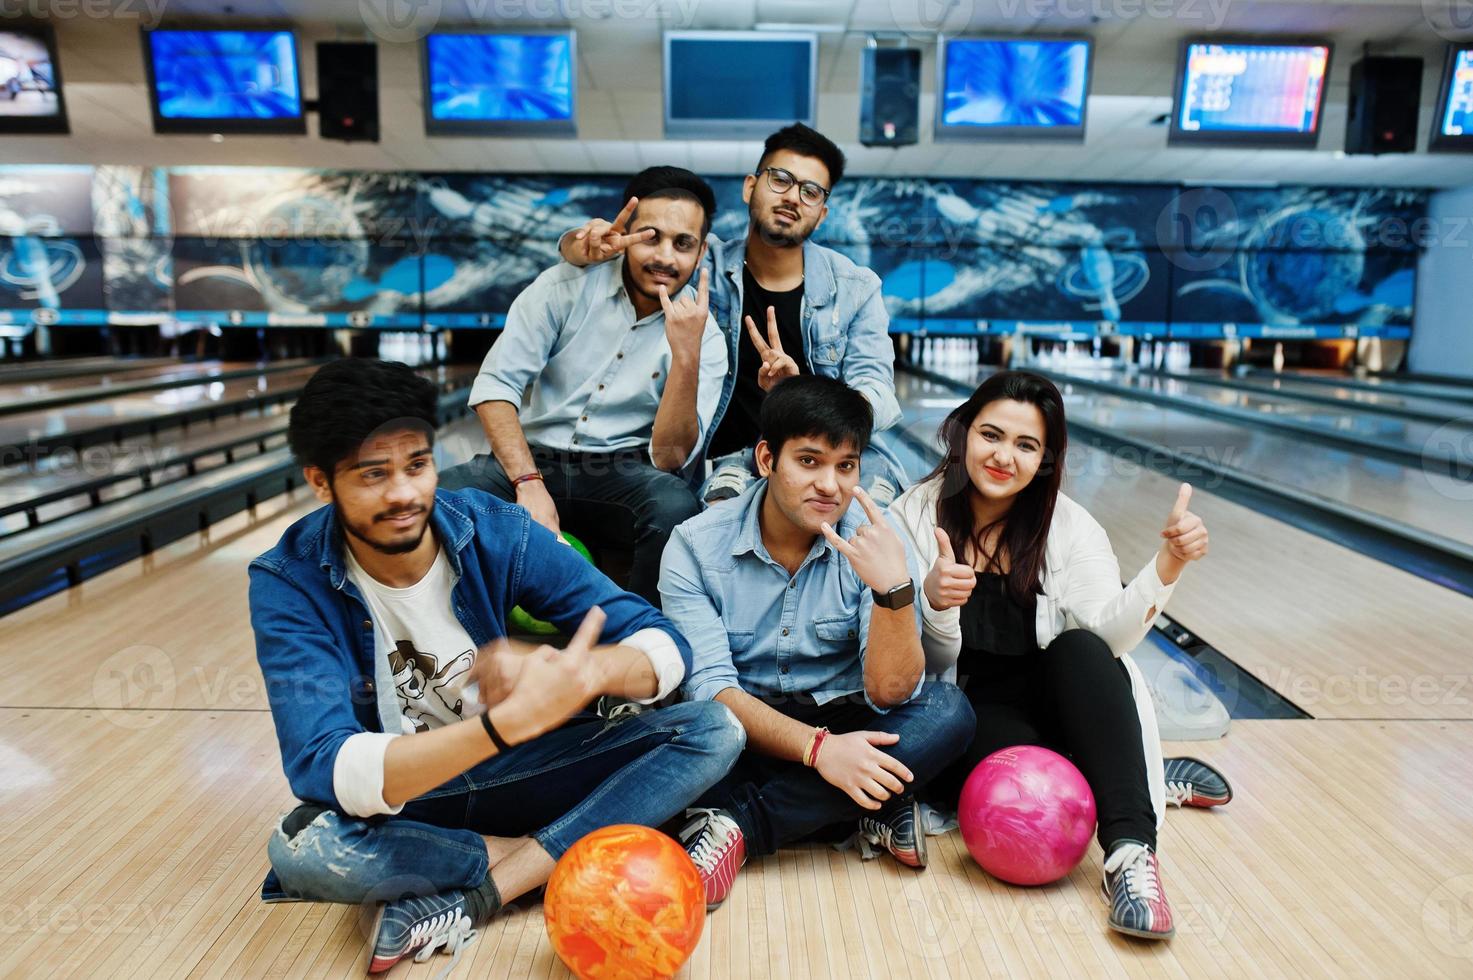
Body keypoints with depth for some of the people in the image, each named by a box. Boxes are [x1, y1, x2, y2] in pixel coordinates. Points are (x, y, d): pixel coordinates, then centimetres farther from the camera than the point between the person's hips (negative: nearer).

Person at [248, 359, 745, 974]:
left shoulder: (495, 531, -15)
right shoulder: (289, 583, -18)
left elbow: (666, 645, -16)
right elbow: (328, 771, -31)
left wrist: (581, 671, -40)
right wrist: (512, 719, -46)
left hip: (512, 769, 2)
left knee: (713, 732, -16)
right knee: (300, 846, -36)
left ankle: (463, 903, -22)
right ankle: (570, 852, -16)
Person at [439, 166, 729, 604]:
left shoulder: (705, 337, -3)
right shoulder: (566, 286, -2)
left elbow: (669, 457, -14)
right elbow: (495, 384, -8)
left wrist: (686, 353, -26)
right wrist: (530, 485, -20)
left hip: (622, 472, 0)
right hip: (533, 456, 1)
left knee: (676, 507, -34)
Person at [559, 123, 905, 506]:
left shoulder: (856, 288, 5)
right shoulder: (704, 267, 3)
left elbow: (878, 400, -5)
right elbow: (576, 247, 5)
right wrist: (588, 248, -22)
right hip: (738, 458, -2)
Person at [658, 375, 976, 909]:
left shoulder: (873, 544, -10)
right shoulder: (695, 546, -12)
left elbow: (890, 694, -17)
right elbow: (709, 688, -17)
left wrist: (894, 588, -34)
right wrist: (816, 746, -32)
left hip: (844, 729, 2)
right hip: (742, 736, -1)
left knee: (947, 710, -26)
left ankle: (738, 823, -23)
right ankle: (872, 810, -20)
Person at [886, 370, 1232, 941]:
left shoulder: (1067, 524, -4)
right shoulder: (915, 518, -8)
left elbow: (1110, 633, -18)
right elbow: (934, 665, -11)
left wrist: (1168, 565, -35)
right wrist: (933, 603, -34)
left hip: (1051, 700, 2)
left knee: (1079, 650, -32)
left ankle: (1130, 854, -30)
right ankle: (1152, 779, -4)